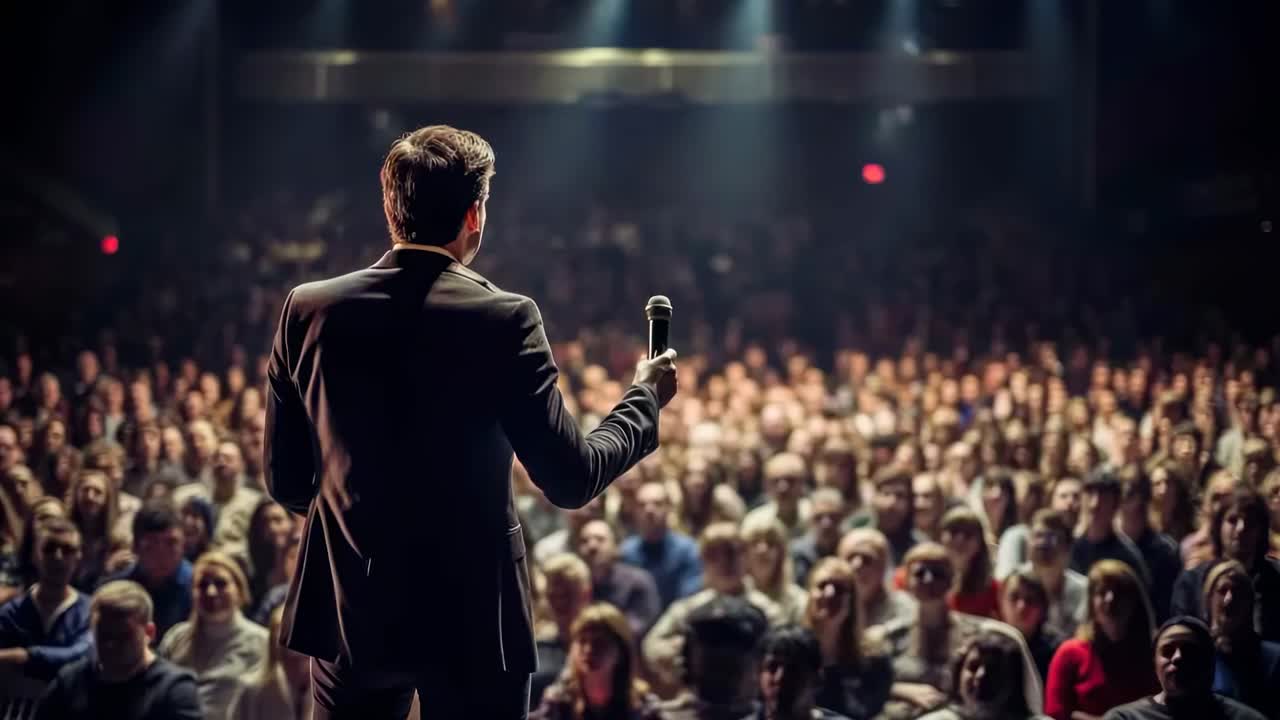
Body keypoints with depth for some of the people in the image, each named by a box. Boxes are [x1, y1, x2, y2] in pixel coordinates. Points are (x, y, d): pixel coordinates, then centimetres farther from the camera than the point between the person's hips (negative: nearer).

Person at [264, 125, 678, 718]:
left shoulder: (309, 309, -4)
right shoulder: (504, 320, -14)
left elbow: (284, 480, 3)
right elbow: (571, 479, -11)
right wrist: (645, 397, 6)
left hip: (348, 613, 3)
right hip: (471, 619, -3)